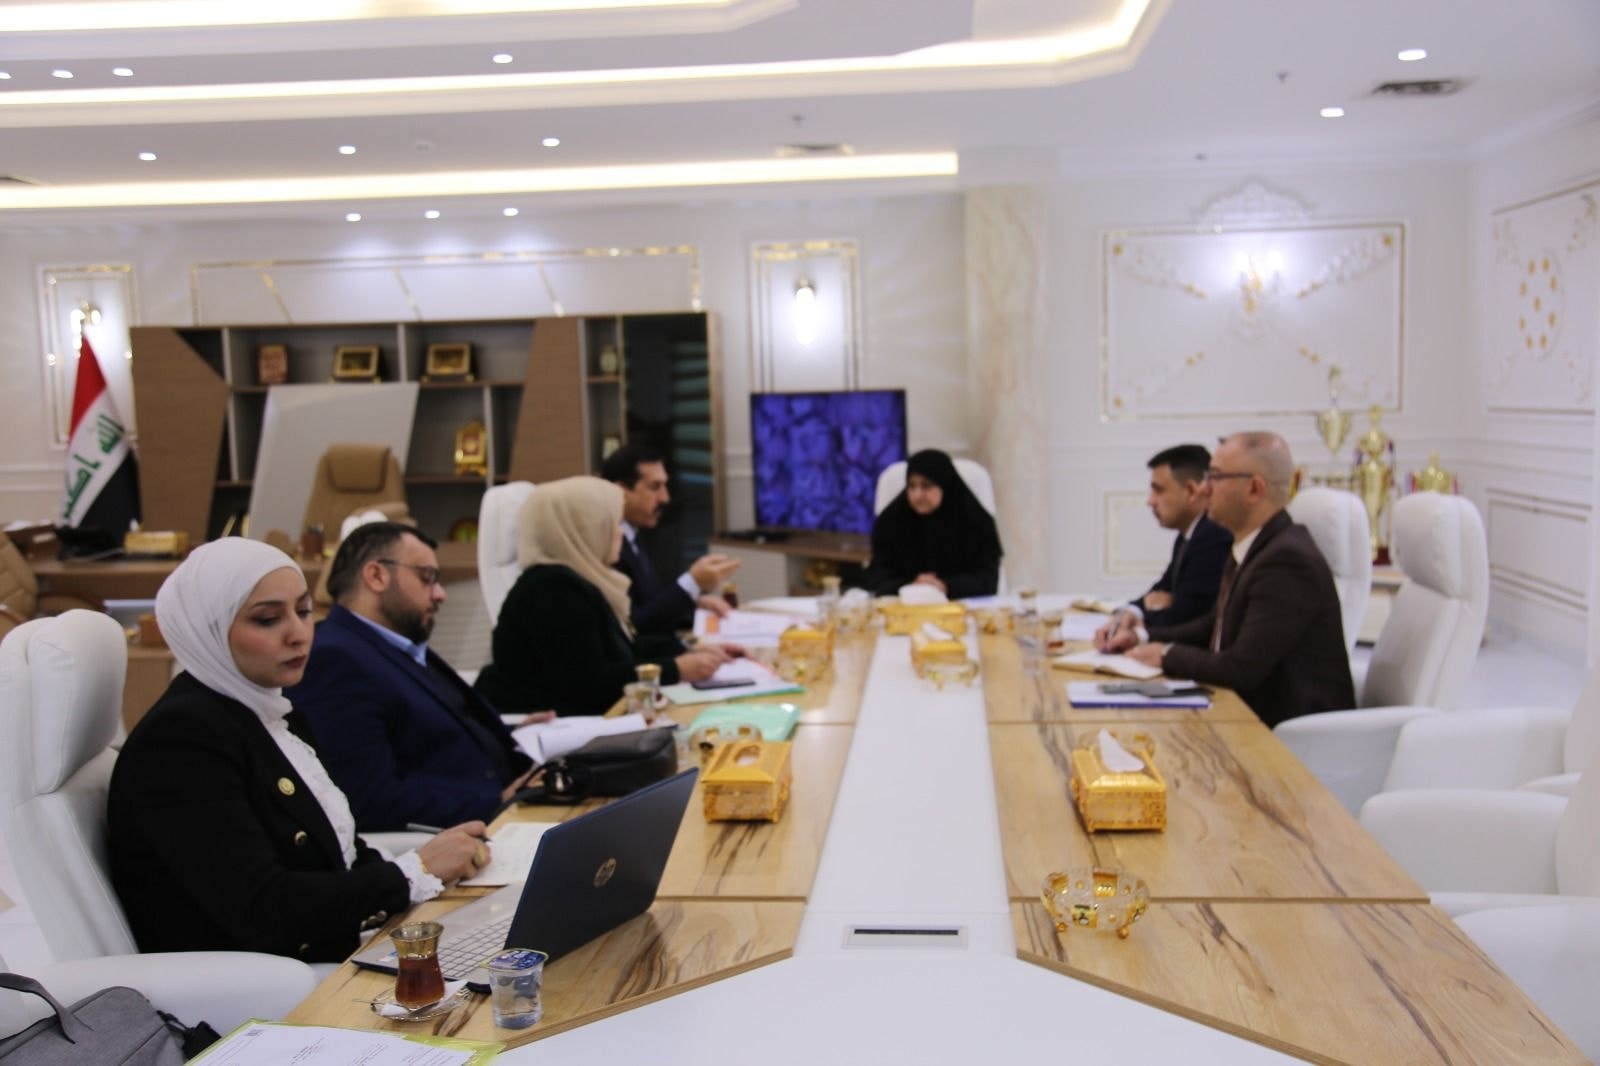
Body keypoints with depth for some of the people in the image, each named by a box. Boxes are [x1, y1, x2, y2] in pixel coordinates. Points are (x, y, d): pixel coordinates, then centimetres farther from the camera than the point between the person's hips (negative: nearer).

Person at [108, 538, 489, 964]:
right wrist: (417, 872, -17)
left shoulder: (270, 712, 12)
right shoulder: (179, 741, -16)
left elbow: (332, 854, 7)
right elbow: (263, 912, -23)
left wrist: (435, 860, -11)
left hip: (327, 965, 8)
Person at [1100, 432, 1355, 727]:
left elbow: (1242, 669, -24)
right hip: (1253, 709, 8)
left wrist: (1168, 655, -10)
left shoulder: (1289, 559, -22)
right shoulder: (1251, 548, 7)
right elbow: (1215, 626, 19)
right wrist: (1144, 637, 6)